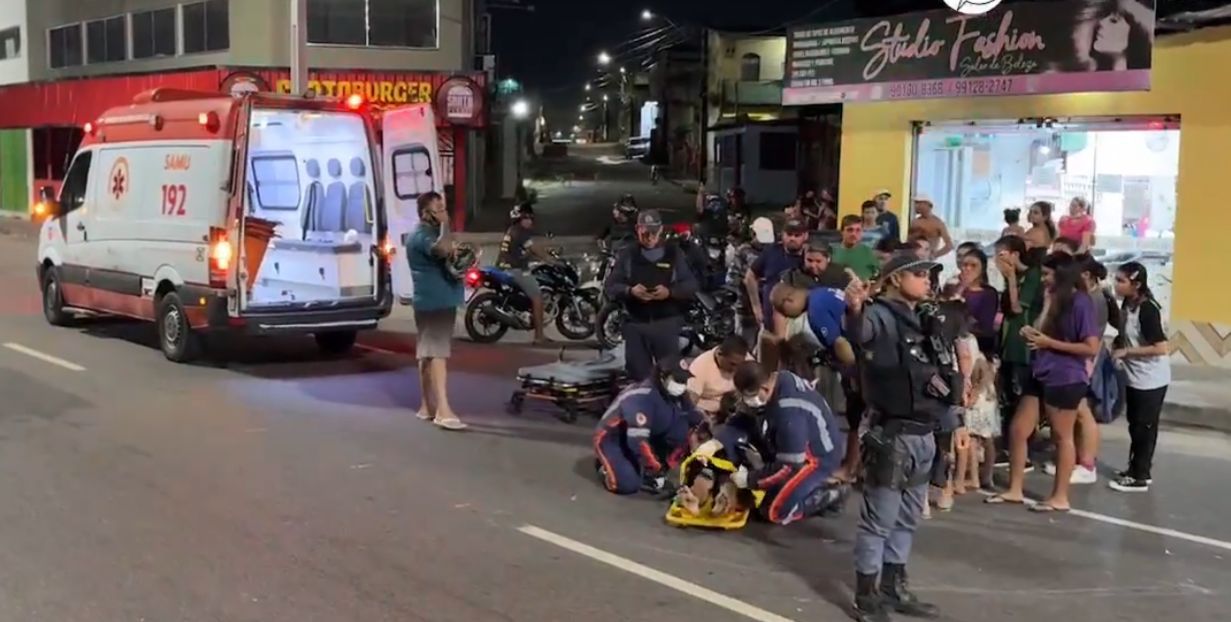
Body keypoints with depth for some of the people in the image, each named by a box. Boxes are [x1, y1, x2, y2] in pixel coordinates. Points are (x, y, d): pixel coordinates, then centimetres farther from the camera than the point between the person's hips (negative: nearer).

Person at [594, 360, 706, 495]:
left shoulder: (677, 394, -9)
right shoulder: (642, 397, -33)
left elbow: (696, 419, 1)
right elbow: (638, 440, -38)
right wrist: (656, 469, -31)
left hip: (647, 436, 7)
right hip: (612, 438, -7)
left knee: (683, 430, -17)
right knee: (629, 485, -27)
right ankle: (605, 463, 5)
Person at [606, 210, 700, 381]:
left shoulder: (675, 254, 5)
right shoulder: (627, 255, 7)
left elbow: (691, 286, 1)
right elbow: (611, 287, 2)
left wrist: (670, 292, -18)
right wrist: (630, 291, -19)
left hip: (666, 323, -1)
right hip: (635, 324, 1)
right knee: (637, 371, 7)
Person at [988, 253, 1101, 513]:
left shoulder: (1080, 303, -13)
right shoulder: (1052, 299, 12)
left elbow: (1092, 347, -17)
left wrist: (1049, 343, -17)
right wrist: (1034, 334, 2)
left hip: (1066, 379, -8)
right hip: (1040, 375, 8)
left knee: (1062, 437, 4)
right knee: (1017, 430, 7)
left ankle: (1060, 497, 14)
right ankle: (1015, 490, 18)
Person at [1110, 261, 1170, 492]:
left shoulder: (1147, 309, -22)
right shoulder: (1129, 304, 4)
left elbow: (1161, 348, -25)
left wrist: (1126, 352, -18)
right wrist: (1119, 345, 1)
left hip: (1151, 380, -8)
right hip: (1136, 378, 8)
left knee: (1144, 428, 1)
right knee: (1136, 425, 17)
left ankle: (1139, 477, 11)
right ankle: (1138, 470, 29)